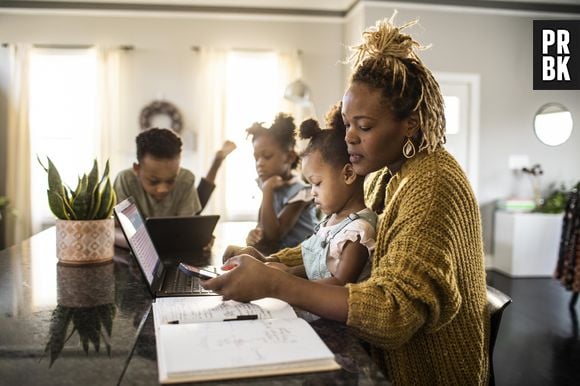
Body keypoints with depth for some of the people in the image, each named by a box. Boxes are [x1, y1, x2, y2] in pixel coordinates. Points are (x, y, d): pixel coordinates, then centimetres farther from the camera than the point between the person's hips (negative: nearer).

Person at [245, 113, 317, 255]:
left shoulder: (299, 190, -19)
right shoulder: (269, 185, 2)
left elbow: (273, 235, -21)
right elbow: (264, 224, 8)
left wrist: (267, 191, -27)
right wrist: (254, 233, -17)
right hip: (278, 252, 6)